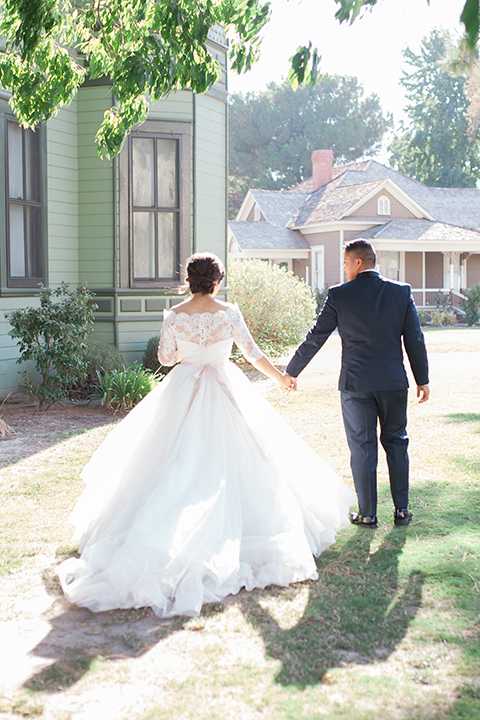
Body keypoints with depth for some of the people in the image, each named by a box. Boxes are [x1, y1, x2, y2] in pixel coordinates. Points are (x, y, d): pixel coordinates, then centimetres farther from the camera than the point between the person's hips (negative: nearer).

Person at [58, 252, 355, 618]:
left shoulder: (175, 315, -5)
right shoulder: (228, 312, -7)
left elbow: (165, 357, 2)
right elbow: (253, 353, -2)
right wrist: (280, 377, 12)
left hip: (183, 393, 1)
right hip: (224, 391, -1)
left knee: (180, 464, 9)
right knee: (228, 462, 7)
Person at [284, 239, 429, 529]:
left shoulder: (339, 295, -6)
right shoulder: (401, 291, -1)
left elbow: (315, 337, -1)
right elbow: (415, 339, 1)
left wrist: (292, 371, 10)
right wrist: (423, 379, 10)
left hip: (356, 385, -2)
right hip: (394, 383, 2)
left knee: (363, 448, 6)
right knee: (396, 443, 14)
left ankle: (368, 514, 12)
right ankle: (402, 510, 17)